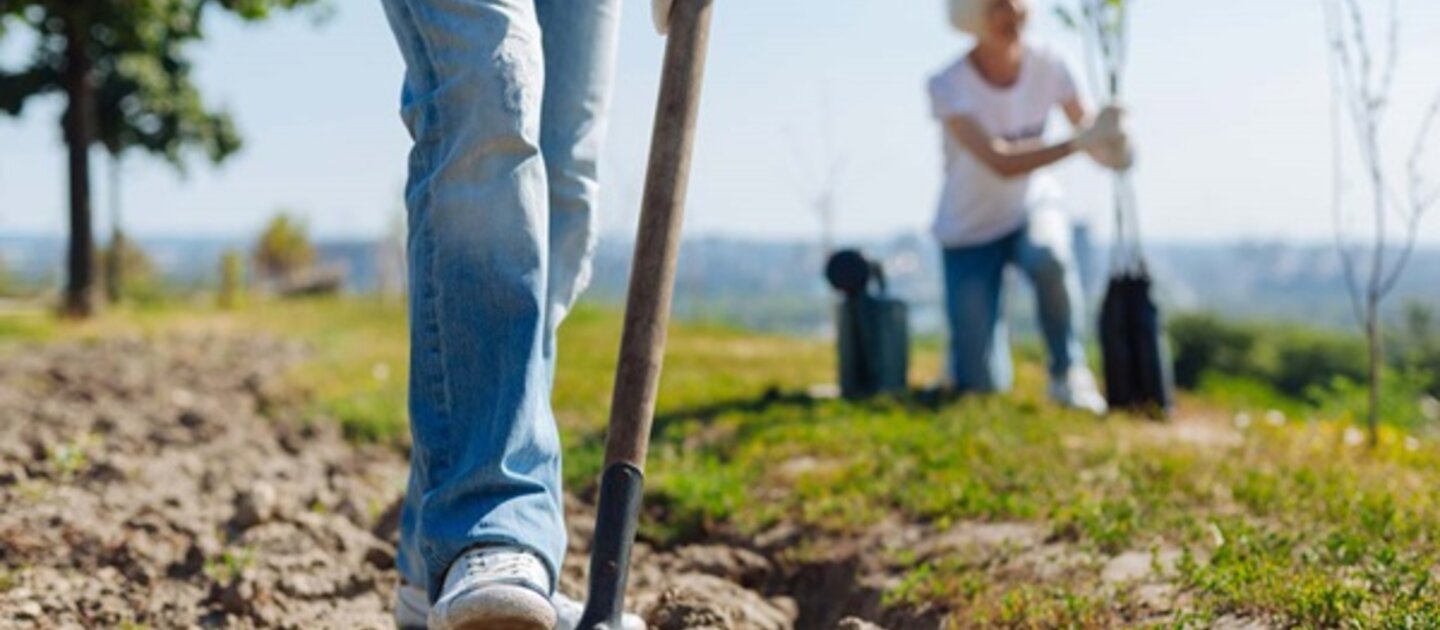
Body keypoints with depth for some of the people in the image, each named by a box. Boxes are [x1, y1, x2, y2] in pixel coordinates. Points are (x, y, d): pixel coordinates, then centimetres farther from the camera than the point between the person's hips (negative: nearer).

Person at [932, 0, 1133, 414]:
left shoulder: (1047, 67, -11)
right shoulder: (949, 86, -23)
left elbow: (1085, 129, -5)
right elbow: (1000, 163, -33)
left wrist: (1111, 145, -30)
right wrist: (1079, 143, -44)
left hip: (1033, 204, 2)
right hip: (970, 229, -2)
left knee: (1050, 256, -38)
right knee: (982, 387, -8)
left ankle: (1068, 373, -14)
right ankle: (965, 350, 30)